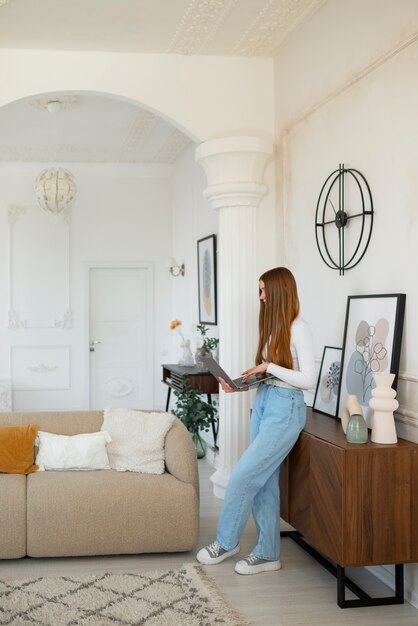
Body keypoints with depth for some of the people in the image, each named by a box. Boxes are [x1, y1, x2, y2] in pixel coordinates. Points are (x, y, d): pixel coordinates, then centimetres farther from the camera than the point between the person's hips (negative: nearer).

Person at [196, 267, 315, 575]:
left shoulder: (298, 328, -13)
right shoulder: (274, 326, 12)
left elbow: (308, 379, -17)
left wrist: (269, 367, -16)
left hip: (285, 409, -8)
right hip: (263, 403, 8)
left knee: (243, 477, -6)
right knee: (264, 481, 10)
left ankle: (226, 542, 13)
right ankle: (268, 553, 19)